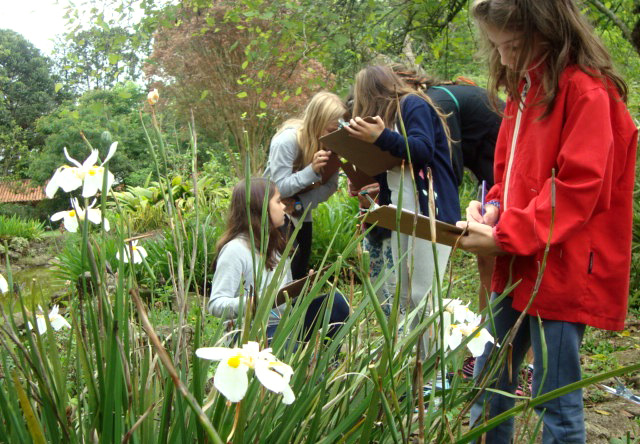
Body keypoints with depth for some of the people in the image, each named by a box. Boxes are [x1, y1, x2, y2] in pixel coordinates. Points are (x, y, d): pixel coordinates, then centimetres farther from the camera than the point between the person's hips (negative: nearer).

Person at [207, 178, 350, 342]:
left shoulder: (276, 245, 15)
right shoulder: (235, 250, -13)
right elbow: (215, 304, -17)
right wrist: (249, 303, -34)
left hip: (283, 324, 9)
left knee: (335, 301, -6)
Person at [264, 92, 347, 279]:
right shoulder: (287, 140, -26)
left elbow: (330, 185, -8)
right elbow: (279, 187, -26)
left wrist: (300, 203, -21)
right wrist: (312, 170, -39)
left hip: (301, 213, 6)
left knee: (301, 270, 8)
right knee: (290, 269, -15)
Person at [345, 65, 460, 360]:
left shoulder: (414, 105, -3)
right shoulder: (390, 114, 23)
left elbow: (423, 151, -19)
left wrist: (381, 137, -27)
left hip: (430, 211, -9)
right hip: (402, 213, 9)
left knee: (423, 294, -11)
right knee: (406, 295, 7)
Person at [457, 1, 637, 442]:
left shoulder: (587, 90, -13)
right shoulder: (524, 87, 12)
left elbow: (578, 186, -18)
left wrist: (506, 236, -20)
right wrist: (494, 209, 0)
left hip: (561, 270, -8)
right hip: (516, 266, 8)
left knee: (556, 404, 3)